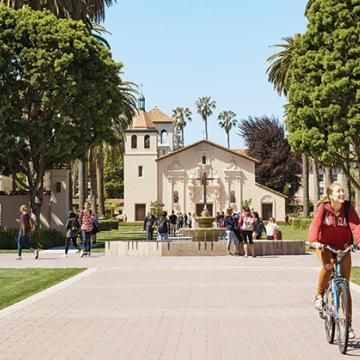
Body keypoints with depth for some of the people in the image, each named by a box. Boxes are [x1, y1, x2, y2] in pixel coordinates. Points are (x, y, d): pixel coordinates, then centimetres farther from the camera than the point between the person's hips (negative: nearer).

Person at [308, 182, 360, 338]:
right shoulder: (323, 208, -15)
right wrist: (314, 241, -48)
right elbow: (315, 224, -29)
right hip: (325, 247, -2)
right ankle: (319, 295, -10)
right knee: (328, 265, -37)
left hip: (343, 248, 2)